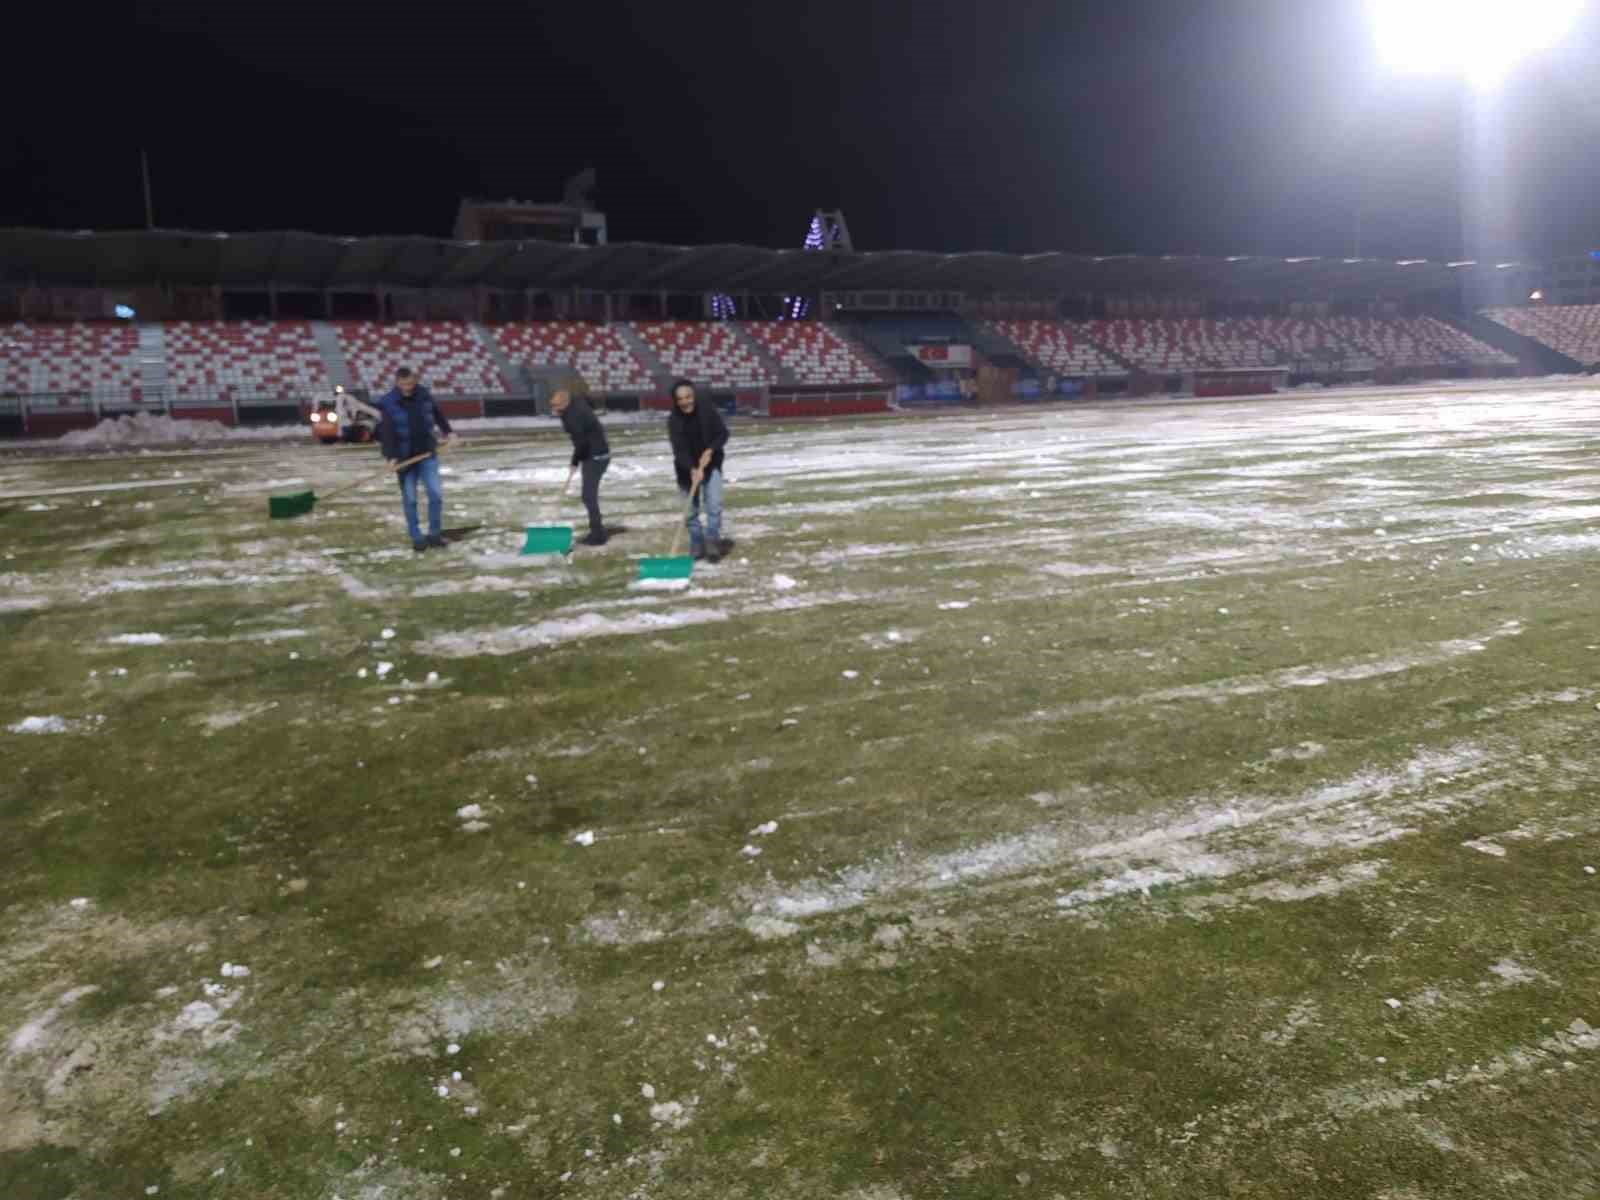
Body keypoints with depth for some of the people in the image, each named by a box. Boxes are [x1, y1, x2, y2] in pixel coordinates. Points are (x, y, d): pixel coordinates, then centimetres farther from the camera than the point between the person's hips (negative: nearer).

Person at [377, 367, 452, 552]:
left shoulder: (424, 395, 0)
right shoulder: (388, 404, -9)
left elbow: (437, 413, 19)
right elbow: (387, 432, -15)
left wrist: (447, 431, 22)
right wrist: (391, 456, -24)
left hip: (427, 453, 2)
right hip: (404, 457, -2)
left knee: (435, 494, -2)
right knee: (409, 499, 3)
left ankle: (434, 534, 11)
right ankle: (417, 538, 12)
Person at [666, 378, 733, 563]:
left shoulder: (707, 409, -14)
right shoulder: (673, 420, -16)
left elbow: (723, 433, -7)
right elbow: (679, 449, -23)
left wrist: (710, 450, -24)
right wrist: (692, 469, -38)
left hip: (711, 464, 0)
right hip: (687, 468, 1)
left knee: (714, 504, -12)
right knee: (691, 511, 7)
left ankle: (712, 542, -5)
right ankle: (697, 546, 20)